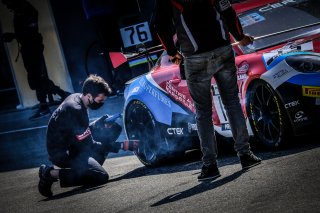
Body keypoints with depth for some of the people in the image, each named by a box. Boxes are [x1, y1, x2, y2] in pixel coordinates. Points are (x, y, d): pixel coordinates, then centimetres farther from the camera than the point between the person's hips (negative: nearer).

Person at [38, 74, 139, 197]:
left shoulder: (76, 98, 2)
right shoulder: (75, 110, -26)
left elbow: (85, 131, 16)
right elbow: (90, 146, -21)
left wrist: (102, 123, -2)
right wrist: (123, 145, -21)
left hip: (71, 144, 10)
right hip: (61, 153, -10)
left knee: (114, 128, 7)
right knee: (101, 177, -27)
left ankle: (88, 166, 7)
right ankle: (51, 173, -15)